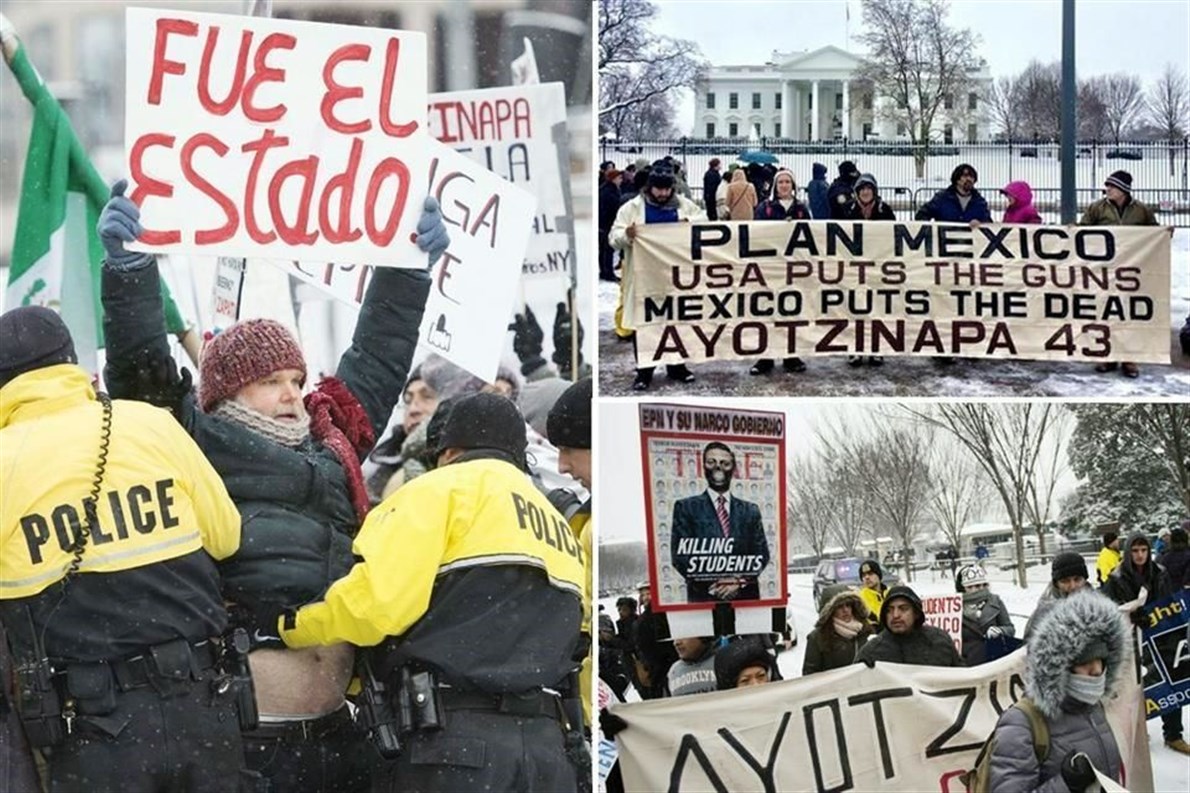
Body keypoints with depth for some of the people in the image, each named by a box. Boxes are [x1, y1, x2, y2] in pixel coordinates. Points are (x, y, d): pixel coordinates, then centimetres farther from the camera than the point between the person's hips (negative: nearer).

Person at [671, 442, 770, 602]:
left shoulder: (750, 510, 17)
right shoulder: (686, 507, 9)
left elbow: (762, 554, 10)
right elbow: (680, 556, 1)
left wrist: (740, 581, -8)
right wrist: (714, 583, -10)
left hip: (745, 597, 2)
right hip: (703, 598, -2)